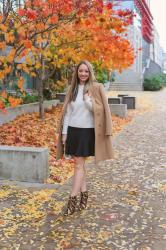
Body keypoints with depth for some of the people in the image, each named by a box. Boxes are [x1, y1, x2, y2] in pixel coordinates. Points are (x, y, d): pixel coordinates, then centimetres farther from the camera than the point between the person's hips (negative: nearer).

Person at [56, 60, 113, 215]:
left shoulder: (96, 88, -3)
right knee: (78, 163, 9)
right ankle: (84, 194, 21)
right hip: (72, 130, 4)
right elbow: (67, 112, 9)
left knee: (79, 165, -5)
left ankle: (72, 200, -2)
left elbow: (99, 110, -6)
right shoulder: (72, 89, 9)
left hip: (87, 131, -4)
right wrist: (64, 132, 5)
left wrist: (88, 99, -22)